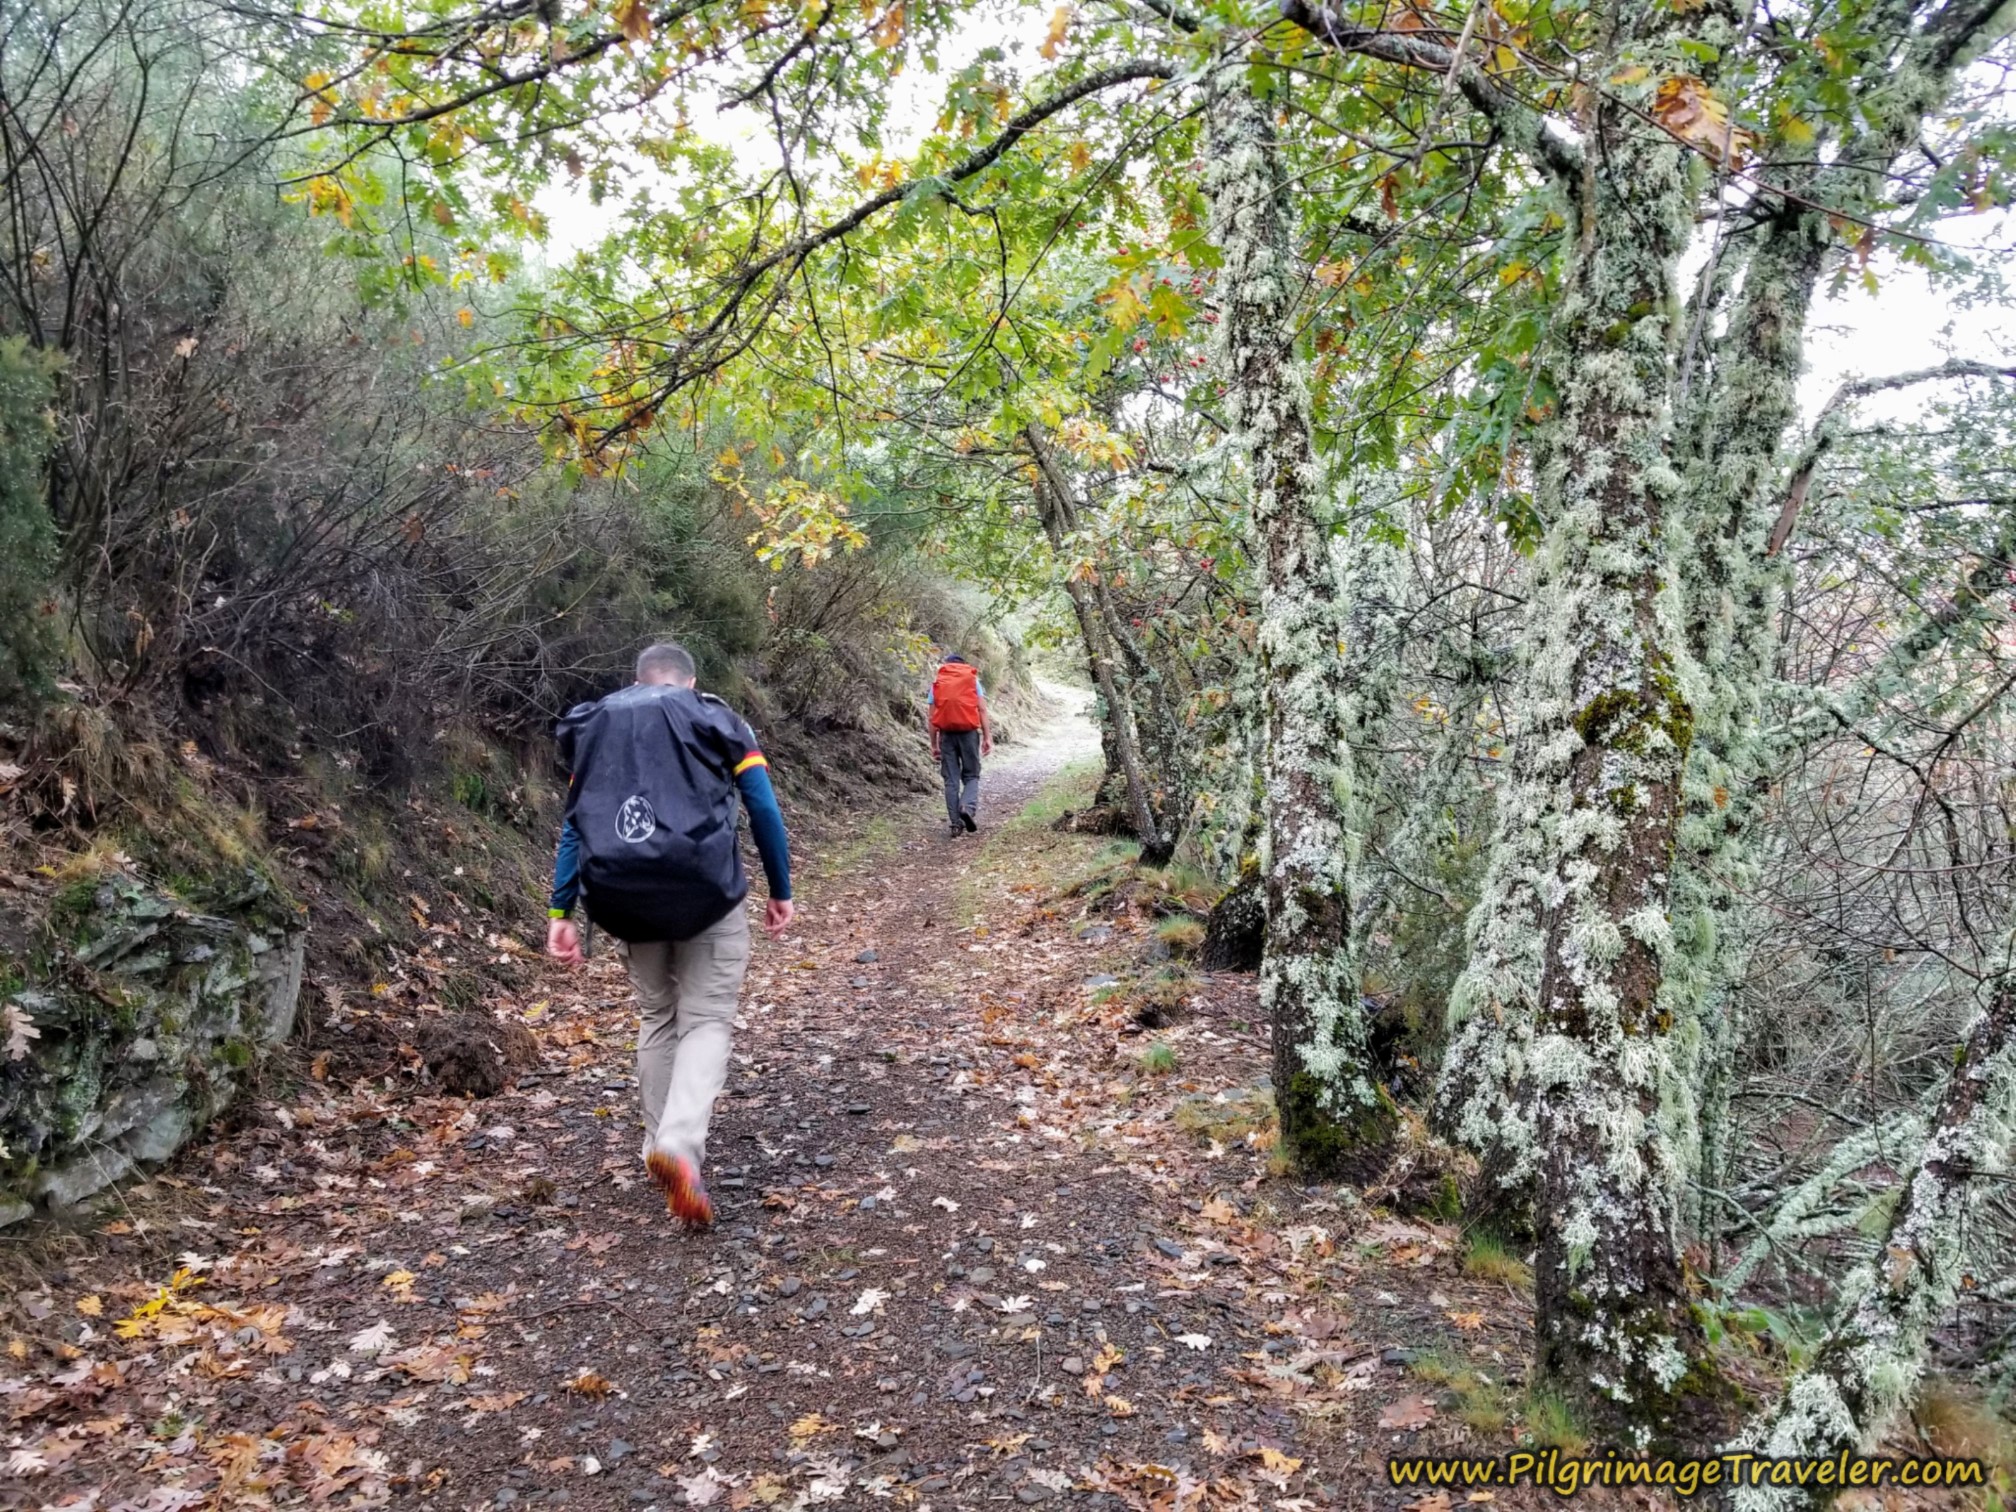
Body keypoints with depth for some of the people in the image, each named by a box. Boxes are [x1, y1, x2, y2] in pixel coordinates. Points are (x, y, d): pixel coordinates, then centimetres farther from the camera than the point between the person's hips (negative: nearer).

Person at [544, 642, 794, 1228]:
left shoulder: (594, 729, 17)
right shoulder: (716, 719, 8)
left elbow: (575, 822, 11)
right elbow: (763, 808, 2)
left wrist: (560, 911, 9)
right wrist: (781, 890, 8)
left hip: (627, 899, 3)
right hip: (706, 894, -3)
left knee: (658, 1018, 21)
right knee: (706, 1021, 4)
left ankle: (662, 1149, 23)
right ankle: (680, 1145, -18)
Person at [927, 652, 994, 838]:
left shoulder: (936, 683, 12)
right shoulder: (973, 679, 9)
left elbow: (931, 718, 7)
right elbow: (982, 710, -1)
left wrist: (934, 745, 11)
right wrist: (988, 737, -2)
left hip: (946, 733, 1)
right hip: (969, 732, -1)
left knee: (951, 780, 6)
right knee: (971, 776, 8)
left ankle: (955, 823, 1)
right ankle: (968, 807, -19)